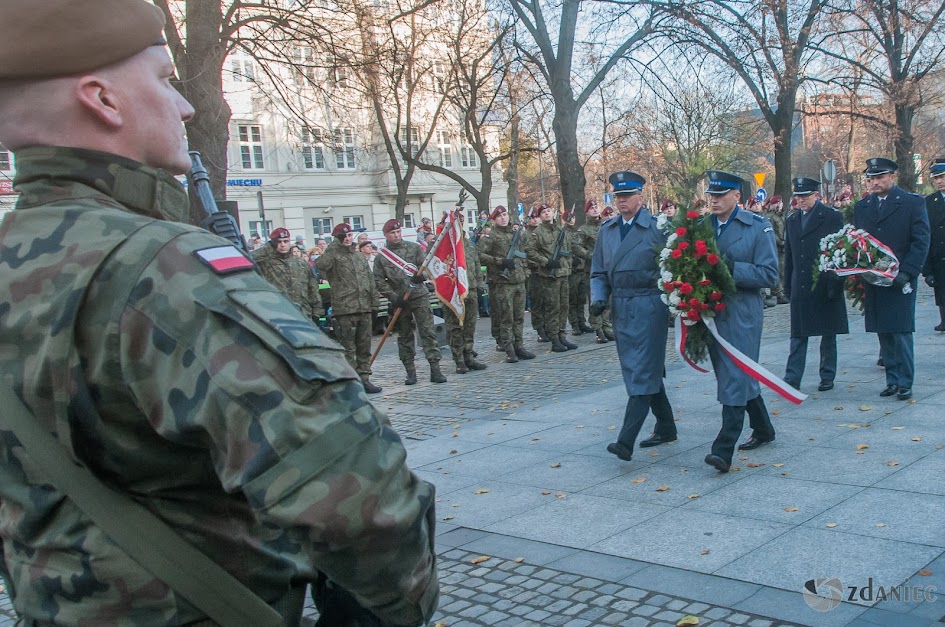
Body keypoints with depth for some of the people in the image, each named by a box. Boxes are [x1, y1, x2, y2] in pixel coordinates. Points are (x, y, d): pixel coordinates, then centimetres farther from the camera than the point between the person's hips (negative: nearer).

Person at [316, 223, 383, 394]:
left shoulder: (360, 256, 18)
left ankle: (364, 379, 16)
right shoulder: (334, 255, -1)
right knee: (348, 348, -4)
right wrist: (336, 244, -19)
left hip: (364, 309, 6)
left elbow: (370, 281, 20)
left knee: (364, 347, 9)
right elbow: (321, 265, -25)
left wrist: (374, 304, 14)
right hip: (344, 310, -6)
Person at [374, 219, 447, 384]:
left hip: (419, 296, -1)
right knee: (404, 336, 7)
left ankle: (435, 369, -7)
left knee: (427, 331, -7)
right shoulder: (381, 256, 5)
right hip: (399, 301, 1)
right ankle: (410, 372, 14)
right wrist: (394, 297, -10)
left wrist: (421, 275, -20)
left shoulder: (414, 248, 6)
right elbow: (379, 281, 1)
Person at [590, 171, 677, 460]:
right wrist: (598, 298, -1)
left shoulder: (656, 227, -7)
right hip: (620, 307, 7)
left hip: (648, 306, -7)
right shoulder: (607, 230, 11)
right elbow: (598, 272, 14)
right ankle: (665, 428, 31)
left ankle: (626, 440, -13)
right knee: (643, 370, 16)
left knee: (642, 373, -9)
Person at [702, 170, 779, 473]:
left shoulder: (758, 227, -5)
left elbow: (769, 274, -10)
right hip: (711, 311, 6)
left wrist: (732, 268, -21)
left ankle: (724, 450, -11)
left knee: (735, 378, -9)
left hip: (742, 313, -6)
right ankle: (763, 428, 36)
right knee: (730, 376, 16)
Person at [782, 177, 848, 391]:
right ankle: (792, 378, 2)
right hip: (800, 287, 4)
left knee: (828, 334, 8)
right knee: (797, 334, 2)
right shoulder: (791, 220, 11)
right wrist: (787, 286, 9)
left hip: (825, 286, -3)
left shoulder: (832, 217, -3)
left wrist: (836, 283, -10)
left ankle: (827, 377, 18)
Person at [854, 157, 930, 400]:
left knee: (901, 332, -4)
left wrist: (907, 272, -14)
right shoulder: (861, 207, 12)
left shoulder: (913, 203, 0)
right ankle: (892, 380, 15)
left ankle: (905, 383, 5)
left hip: (900, 280, -4)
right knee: (884, 334, 7)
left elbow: (921, 241, -4)